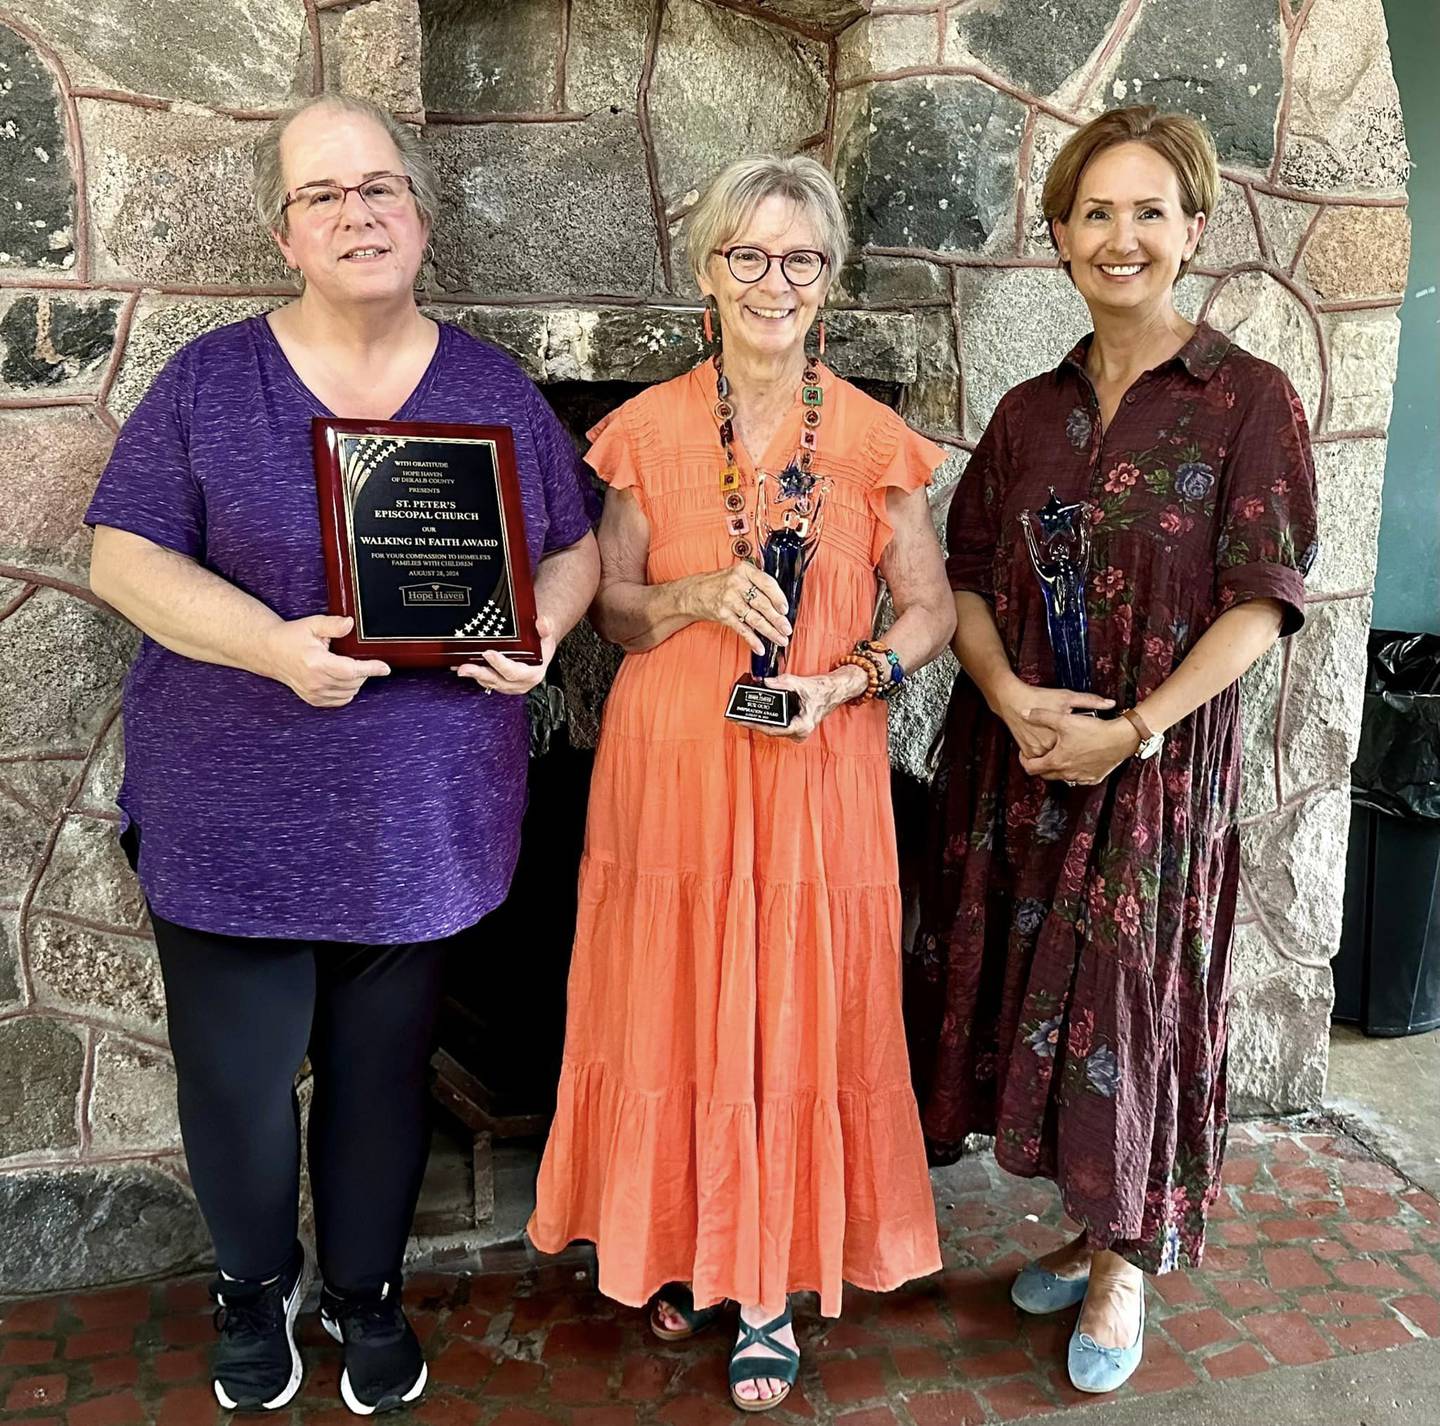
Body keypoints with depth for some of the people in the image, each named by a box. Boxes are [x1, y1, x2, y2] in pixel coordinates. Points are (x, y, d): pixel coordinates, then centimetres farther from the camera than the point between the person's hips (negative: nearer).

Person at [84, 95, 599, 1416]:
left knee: (384, 1071, 16)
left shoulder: (494, 389, 4)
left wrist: (537, 634, -13)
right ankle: (255, 1282, 41)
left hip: (421, 817, 1)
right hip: (236, 812, -1)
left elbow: (574, 550, 9)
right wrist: (275, 647, -22)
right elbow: (123, 557, -6)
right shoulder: (210, 381, -2)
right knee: (237, 1079, 12)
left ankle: (367, 1287, 41)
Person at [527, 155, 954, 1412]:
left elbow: (931, 610, 4)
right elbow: (607, 607, 5)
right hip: (672, 770, 1)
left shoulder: (874, 438, 1)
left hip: (817, 777, 0)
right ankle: (685, 1245, 34)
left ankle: (773, 1284, 26)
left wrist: (843, 682, -14)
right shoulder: (647, 429, 2)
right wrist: (702, 596, -15)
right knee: (675, 1013, 10)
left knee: (800, 1023, 6)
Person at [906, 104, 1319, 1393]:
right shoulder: (1031, 412, 8)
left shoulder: (1249, 400, -5)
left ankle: (1124, 1263, 26)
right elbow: (970, 581, 7)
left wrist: (1134, 730, -18)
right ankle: (1092, 1227, 33)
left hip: (1161, 764, -4)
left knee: (1130, 999, 4)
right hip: (1015, 756, 4)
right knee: (1030, 989, 11)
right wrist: (1011, 697, -11)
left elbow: (1260, 603, -10)